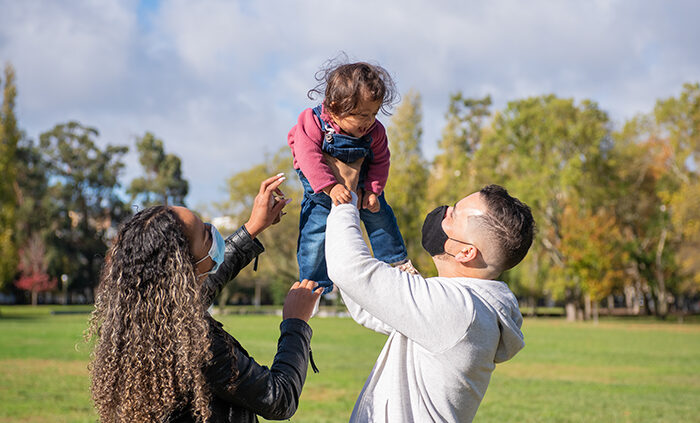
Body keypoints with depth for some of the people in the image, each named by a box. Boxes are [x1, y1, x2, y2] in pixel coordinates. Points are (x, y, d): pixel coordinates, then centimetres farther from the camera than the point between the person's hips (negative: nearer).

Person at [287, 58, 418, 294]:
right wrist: (331, 187, -46)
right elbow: (310, 158, -37)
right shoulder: (313, 124, -29)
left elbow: (380, 162, -6)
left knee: (380, 217, 11)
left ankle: (397, 261, 35)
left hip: (361, 187, 3)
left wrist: (372, 190, -17)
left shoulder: (375, 131, -17)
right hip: (322, 192, -3)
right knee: (315, 235, -7)